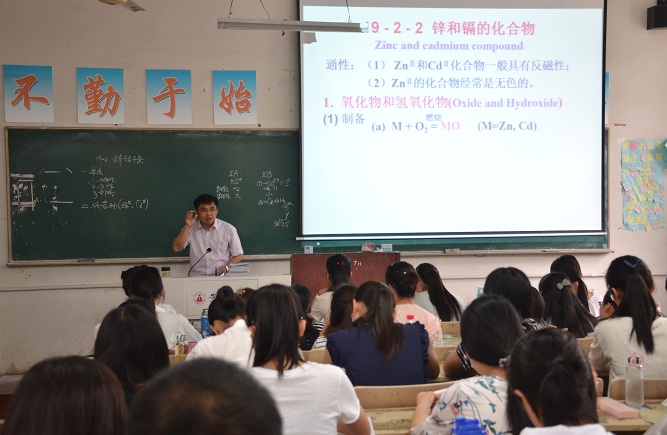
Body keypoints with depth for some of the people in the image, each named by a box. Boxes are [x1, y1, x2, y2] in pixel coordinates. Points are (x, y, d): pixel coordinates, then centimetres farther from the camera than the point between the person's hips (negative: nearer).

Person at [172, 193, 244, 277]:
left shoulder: (228, 229, 4)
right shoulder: (190, 229, 10)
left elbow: (238, 255, 6)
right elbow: (176, 248, 0)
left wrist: (226, 267, -12)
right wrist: (187, 226, -7)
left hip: (221, 276, -1)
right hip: (196, 278, 1)